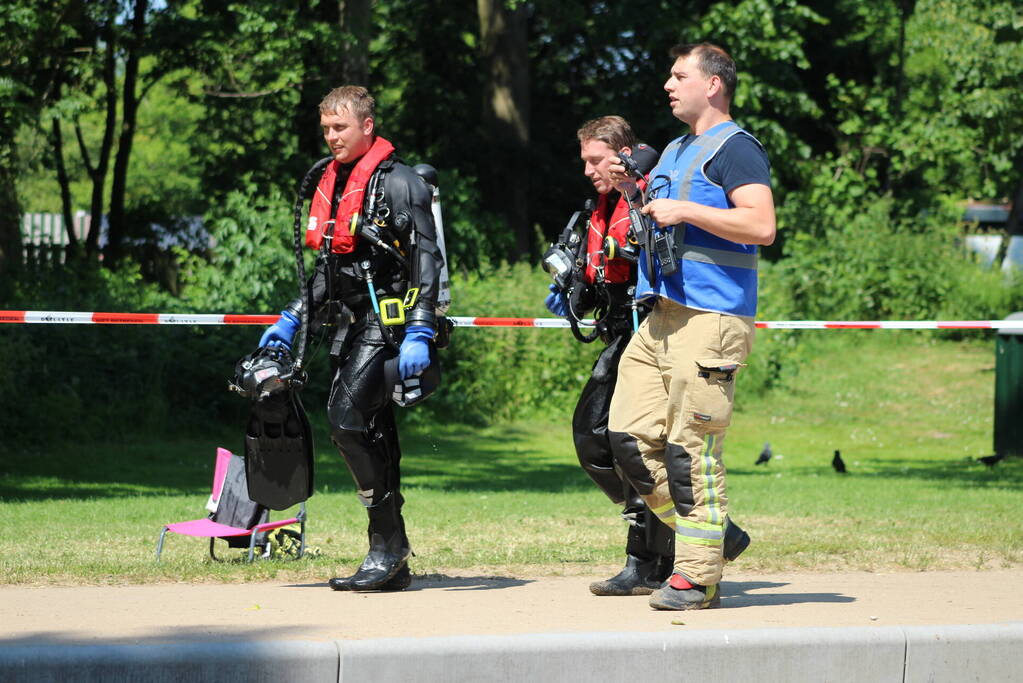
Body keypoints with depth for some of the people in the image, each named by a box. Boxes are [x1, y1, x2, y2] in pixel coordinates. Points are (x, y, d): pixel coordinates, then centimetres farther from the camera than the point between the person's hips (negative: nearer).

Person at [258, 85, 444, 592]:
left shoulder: (398, 184, -8)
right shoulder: (332, 185, 18)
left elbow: (426, 260, -14)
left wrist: (419, 334, -21)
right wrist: (292, 318, 22)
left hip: (386, 322, -8)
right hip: (347, 327, 8)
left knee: (348, 418, -20)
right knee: (371, 434, 6)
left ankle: (389, 544, -12)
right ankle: (392, 563, 8)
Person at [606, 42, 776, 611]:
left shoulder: (735, 148, -6)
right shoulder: (675, 152, 22)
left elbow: (762, 226, -18)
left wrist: (685, 211, -17)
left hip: (711, 320, -9)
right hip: (662, 317, 9)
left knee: (690, 451, -10)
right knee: (629, 436, 4)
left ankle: (698, 578, -4)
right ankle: (711, 535, 16)